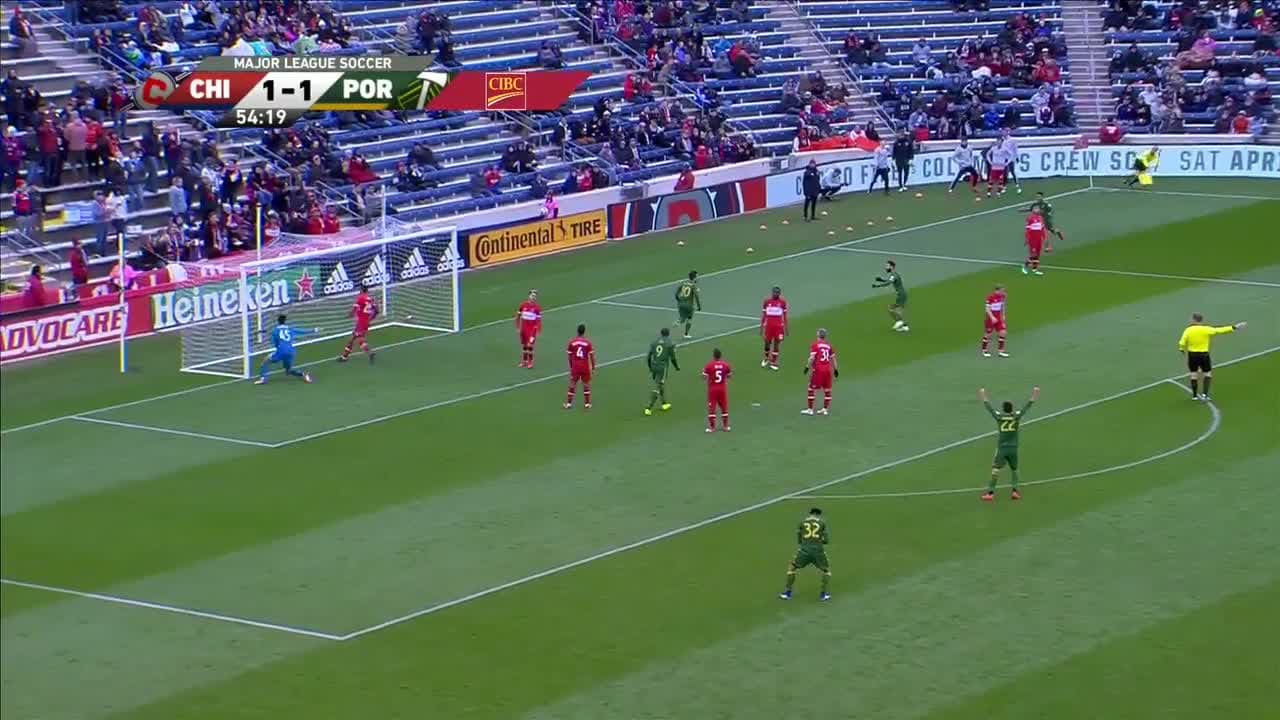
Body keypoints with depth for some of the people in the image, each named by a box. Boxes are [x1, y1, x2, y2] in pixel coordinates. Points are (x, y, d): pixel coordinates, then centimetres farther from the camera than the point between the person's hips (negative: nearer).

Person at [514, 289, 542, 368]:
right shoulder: (523, 305, -1)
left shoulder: (537, 307, -11)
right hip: (524, 328, 4)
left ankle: (530, 363, 4)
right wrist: (518, 328, 8)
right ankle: (524, 361, 27)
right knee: (524, 346, 13)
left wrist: (538, 332, -8)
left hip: (532, 329, -4)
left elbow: (539, 320, -7)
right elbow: (518, 316, 9)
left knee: (530, 345, -9)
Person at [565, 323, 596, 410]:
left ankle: (569, 403, 12)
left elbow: (570, 356, 2)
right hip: (585, 367, -1)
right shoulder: (588, 343, -8)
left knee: (572, 384, 10)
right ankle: (587, 403, 15)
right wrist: (593, 367, 5)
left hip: (575, 366, 1)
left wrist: (571, 366, 15)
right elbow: (592, 356, -5)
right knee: (586, 384, 11)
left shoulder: (572, 342, -4)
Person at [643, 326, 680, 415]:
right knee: (657, 388, -4)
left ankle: (664, 404, 39)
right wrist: (677, 366, 14)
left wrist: (650, 367, 21)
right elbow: (673, 358, -4)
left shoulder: (654, 343, 5)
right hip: (663, 368, -5)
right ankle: (649, 408, -12)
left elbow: (648, 357, 6)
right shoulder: (670, 345, -7)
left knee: (661, 384, 25)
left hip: (654, 367, 5)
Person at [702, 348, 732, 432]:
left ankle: (712, 427, 6)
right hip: (723, 389, 2)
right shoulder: (725, 365, -5)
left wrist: (703, 371, 10)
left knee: (711, 408, 5)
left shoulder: (709, 366, -13)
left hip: (712, 389, -2)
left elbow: (704, 377, -10)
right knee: (724, 407, 16)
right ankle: (725, 426, 22)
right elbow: (729, 376, 4)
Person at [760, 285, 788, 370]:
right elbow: (763, 314, 6)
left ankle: (773, 362, 6)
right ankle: (766, 358, 34)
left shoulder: (783, 301, 0)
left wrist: (786, 328, 5)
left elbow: (785, 315, 6)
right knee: (767, 342, 7)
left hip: (779, 325, 0)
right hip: (768, 325, 0)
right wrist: (761, 327, 4)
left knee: (776, 343, -1)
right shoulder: (767, 301, 0)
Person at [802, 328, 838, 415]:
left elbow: (812, 358, -12)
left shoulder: (815, 345, -5)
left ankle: (810, 409, 3)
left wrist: (807, 367, -7)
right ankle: (825, 409, 18)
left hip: (818, 369, -5)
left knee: (812, 389, 3)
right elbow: (833, 359, 13)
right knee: (827, 390, 13)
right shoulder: (829, 346, 9)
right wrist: (836, 369, 20)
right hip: (828, 369, 5)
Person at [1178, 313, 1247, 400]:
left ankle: (1195, 395, 15)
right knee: (1207, 373, 10)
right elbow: (1220, 330, -5)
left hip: (1192, 355, 2)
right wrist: (1234, 327, 2)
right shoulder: (1206, 329, -9)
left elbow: (1182, 343, -7)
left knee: (1193, 374, 11)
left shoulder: (1188, 330, -5)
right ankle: (1205, 394, 0)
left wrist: (1182, 350, 16)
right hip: (1204, 355, -2)